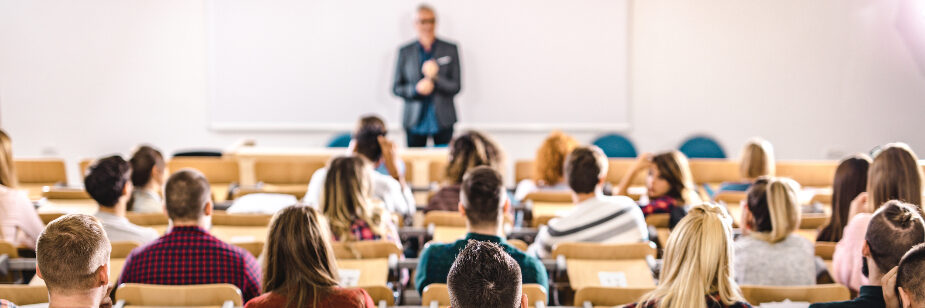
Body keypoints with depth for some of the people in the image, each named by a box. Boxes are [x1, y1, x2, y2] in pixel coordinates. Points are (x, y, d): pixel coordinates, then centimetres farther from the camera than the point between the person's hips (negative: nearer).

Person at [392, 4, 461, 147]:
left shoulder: (450, 49, 4)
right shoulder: (405, 52, 6)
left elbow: (456, 86, 1)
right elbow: (396, 88, 7)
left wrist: (435, 77, -16)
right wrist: (416, 89, -13)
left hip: (442, 120, 0)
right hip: (415, 121, 0)